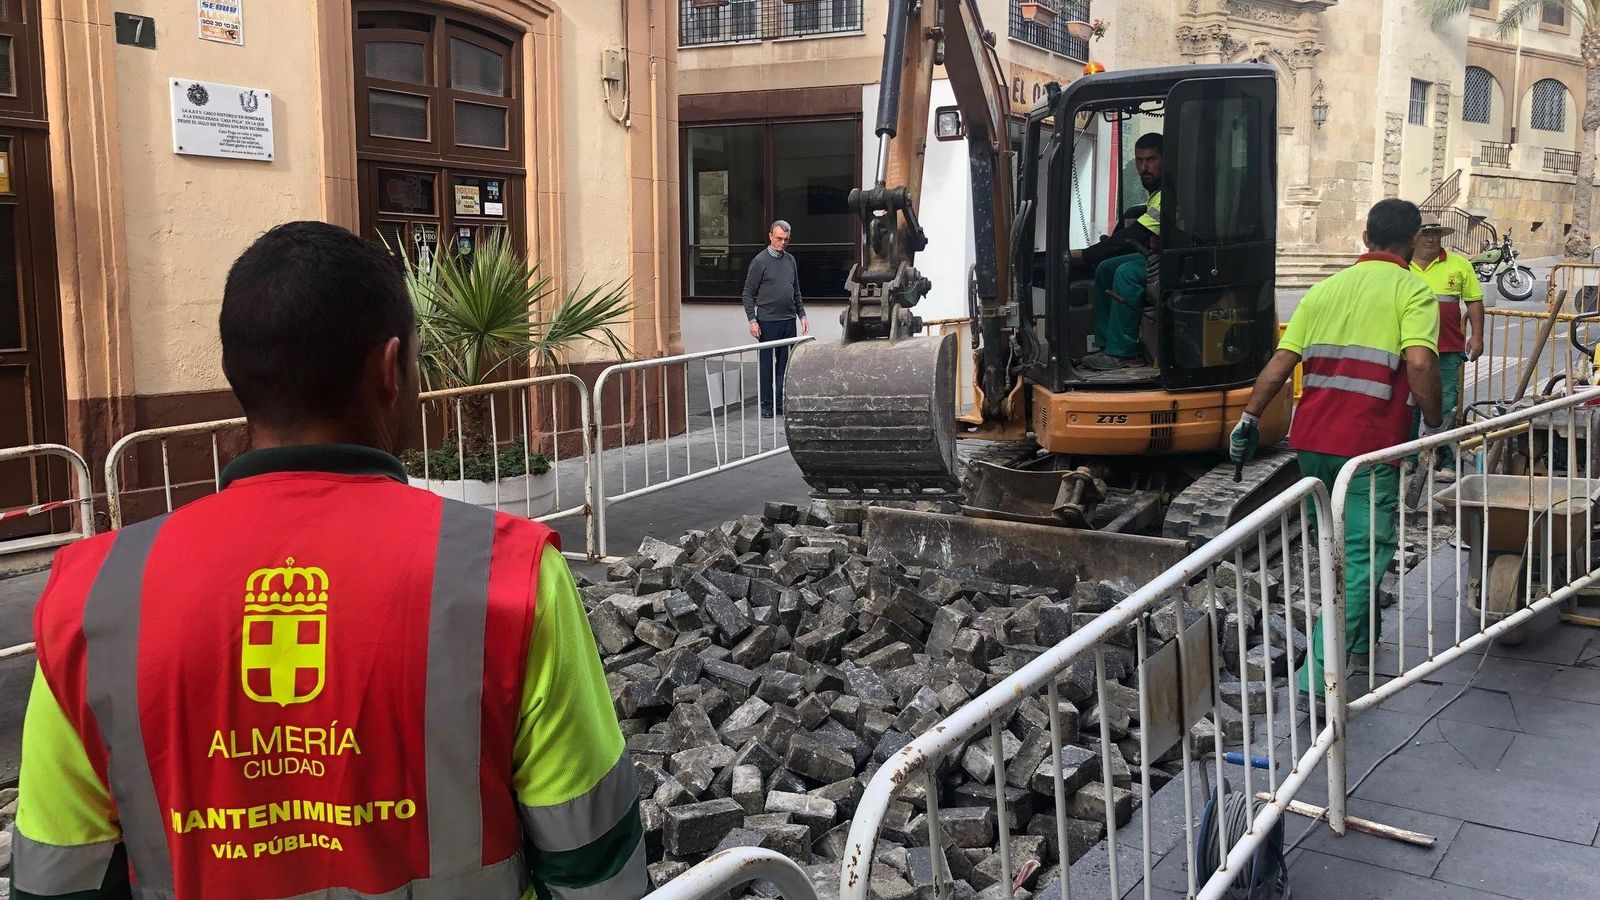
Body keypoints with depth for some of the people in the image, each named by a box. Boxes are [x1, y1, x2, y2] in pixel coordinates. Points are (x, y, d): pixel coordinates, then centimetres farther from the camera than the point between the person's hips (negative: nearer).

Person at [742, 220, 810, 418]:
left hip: (789, 320, 5)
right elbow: (748, 293, -4)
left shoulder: (791, 260, 12)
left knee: (785, 364, 7)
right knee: (767, 365, 2)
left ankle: (781, 403, 14)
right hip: (768, 321, -5)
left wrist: (802, 316, 12)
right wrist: (752, 320, -11)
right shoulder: (760, 261, -4)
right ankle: (767, 405, 9)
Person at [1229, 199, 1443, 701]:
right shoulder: (1412, 291, -2)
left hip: (1311, 440, 6)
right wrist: (1435, 423, -5)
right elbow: (1419, 363, -18)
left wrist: (1249, 419, 14)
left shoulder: (1326, 289, 14)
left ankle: (1357, 639, 40)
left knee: (1336, 545, 22)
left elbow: (1280, 364, 9)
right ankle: (1320, 669, -11)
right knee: (1366, 553, -2)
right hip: (1369, 446, -6)